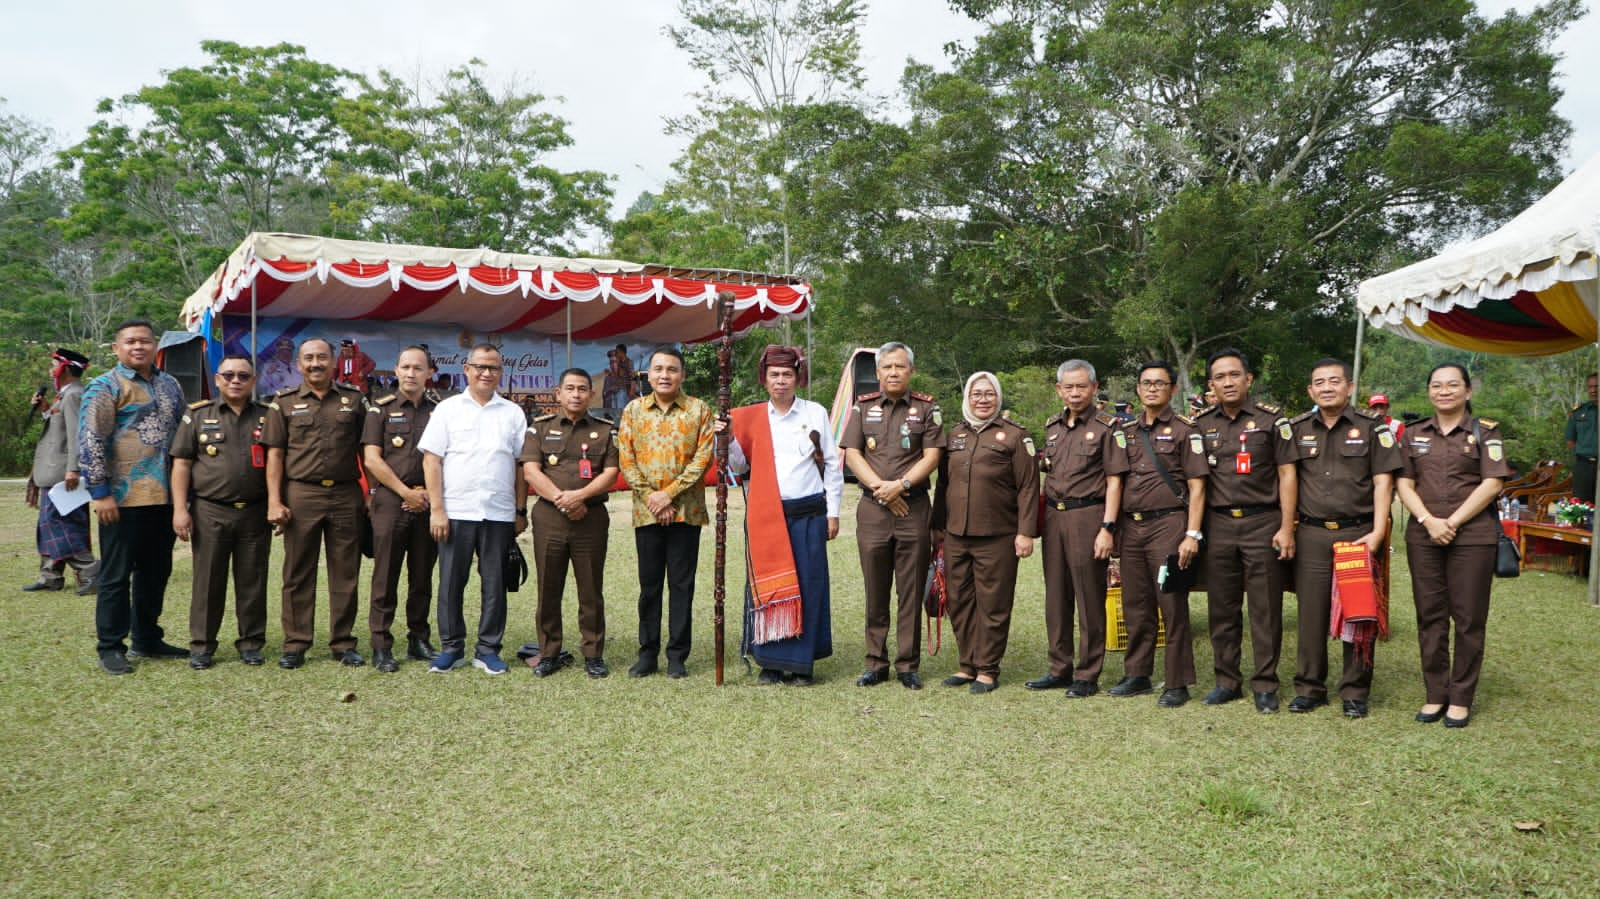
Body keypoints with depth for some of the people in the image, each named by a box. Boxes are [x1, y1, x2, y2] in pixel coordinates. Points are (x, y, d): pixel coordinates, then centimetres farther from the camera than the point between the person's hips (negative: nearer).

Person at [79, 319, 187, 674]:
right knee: (116, 575, 2)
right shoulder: (105, 388, -5)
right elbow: (90, 441, -11)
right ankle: (111, 648, 11)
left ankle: (147, 639, 26)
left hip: (165, 497, 6)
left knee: (155, 573, 14)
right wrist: (99, 492, -16)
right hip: (124, 499, -6)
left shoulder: (170, 385, 14)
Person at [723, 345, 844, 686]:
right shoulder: (751, 418, 8)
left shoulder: (816, 413, 6)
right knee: (766, 586, 2)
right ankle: (771, 661, 12)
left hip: (808, 513, -1)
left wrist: (833, 512, 4)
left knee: (807, 585, 0)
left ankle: (802, 663, 9)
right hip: (764, 515, 1)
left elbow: (832, 465, 8)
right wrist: (728, 440, -9)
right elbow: (740, 465, 10)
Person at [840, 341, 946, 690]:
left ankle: (908, 665, 10)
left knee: (911, 592, 2)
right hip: (872, 508, 1)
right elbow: (852, 454, 3)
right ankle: (876, 663, 15)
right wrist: (879, 487, -10)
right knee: (875, 592, 6)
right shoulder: (863, 407, 10)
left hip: (914, 508, -1)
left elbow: (931, 457, -2)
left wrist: (900, 485, -15)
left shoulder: (927, 408, 5)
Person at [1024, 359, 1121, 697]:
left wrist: (1107, 528, -15)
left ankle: (1087, 676, 8)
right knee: (1056, 597, 10)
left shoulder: (1106, 426, -3)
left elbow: (1114, 481, -7)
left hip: (1087, 516, -6)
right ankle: (1060, 669, 20)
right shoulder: (1052, 426, 16)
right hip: (1054, 516, 6)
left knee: (1090, 599, 0)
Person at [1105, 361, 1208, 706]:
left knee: (1173, 606, -3)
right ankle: (1137, 675, 22)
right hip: (1132, 526, 5)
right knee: (1135, 605, 11)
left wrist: (1193, 535, -13)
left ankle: (1178, 684, 4)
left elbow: (1197, 487, -5)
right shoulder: (1125, 433, 15)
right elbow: (1116, 482, 10)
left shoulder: (1184, 431, 0)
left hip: (1168, 524, -5)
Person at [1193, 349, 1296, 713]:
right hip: (1218, 525, 3)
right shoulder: (1201, 424, 9)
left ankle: (1265, 686, 9)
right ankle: (1227, 680, 19)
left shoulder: (1271, 419, 0)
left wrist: (1286, 528, -8)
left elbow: (1286, 474, -2)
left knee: (1266, 609, 0)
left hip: (1263, 523, -3)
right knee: (1221, 609, 8)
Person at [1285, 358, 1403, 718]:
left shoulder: (1372, 427, 3)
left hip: (1358, 532, -2)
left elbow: (1383, 482, -2)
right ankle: (1309, 688, 15)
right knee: (1311, 614, 4)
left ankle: (1355, 692, 13)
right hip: (1311, 535, 2)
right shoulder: (1297, 429, 9)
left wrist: (1377, 533, -10)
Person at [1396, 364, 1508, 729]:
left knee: (1469, 618, 1)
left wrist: (1453, 522, -13)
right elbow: (1404, 484, 6)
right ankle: (1435, 695, 14)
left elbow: (1492, 483, -6)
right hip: (1423, 535, 3)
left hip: (1473, 535, -3)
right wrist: (1429, 521, -10)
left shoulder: (1485, 431, 3)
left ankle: (1461, 698, 10)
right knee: (1430, 616, 6)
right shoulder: (1414, 434, 11)